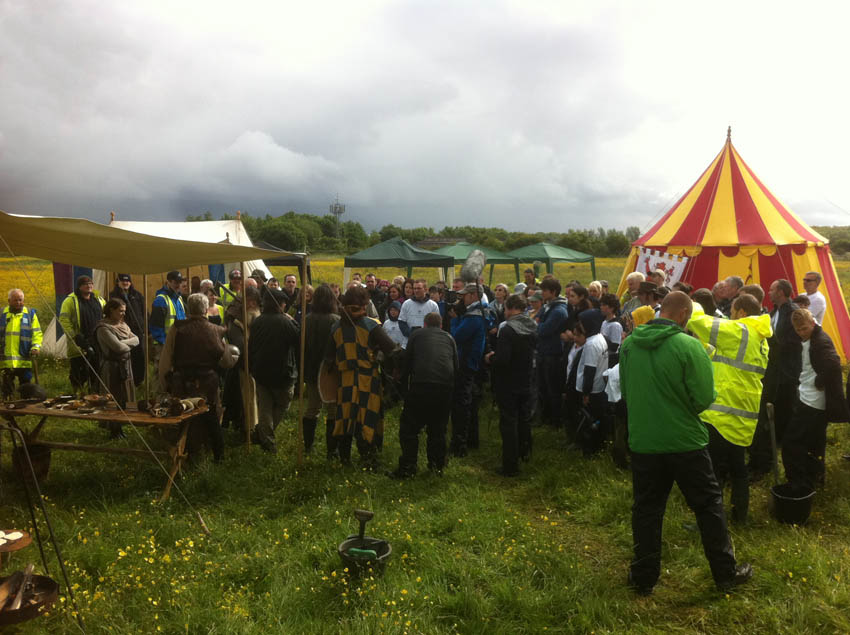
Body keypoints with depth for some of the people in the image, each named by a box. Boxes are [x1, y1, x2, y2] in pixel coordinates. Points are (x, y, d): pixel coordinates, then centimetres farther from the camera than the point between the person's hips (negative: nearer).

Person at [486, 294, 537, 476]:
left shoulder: (507, 330, -22)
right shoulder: (533, 327, 0)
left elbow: (502, 360, -28)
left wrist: (491, 358, -6)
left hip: (508, 385, -7)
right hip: (526, 383, 7)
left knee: (508, 423, 1)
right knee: (524, 419, 24)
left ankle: (510, 466, 6)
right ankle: (525, 452, 42)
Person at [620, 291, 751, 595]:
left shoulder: (630, 343, -4)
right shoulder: (689, 346, -18)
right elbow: (704, 398, -13)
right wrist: (682, 407, 7)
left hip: (643, 441, 4)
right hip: (685, 441, -3)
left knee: (646, 509, 14)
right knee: (709, 504, 15)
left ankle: (643, 577, 24)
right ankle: (726, 572, 29)